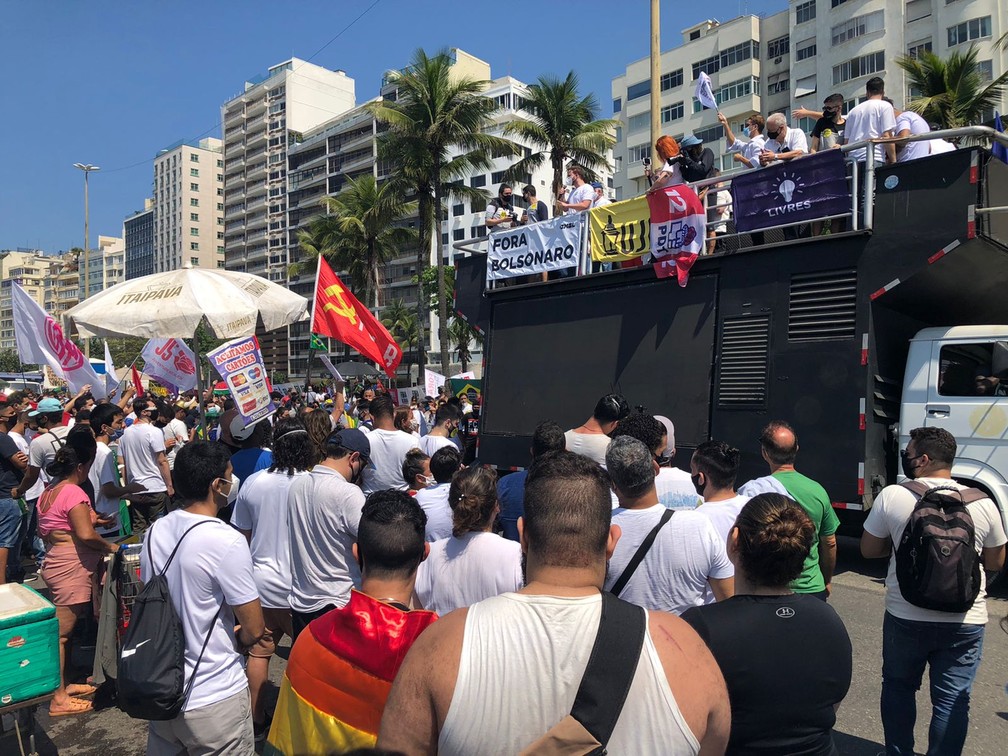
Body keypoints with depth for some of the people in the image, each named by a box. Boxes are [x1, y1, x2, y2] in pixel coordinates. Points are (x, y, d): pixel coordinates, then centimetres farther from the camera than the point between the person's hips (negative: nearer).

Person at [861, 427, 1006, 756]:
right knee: (952, 700, 12)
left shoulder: (892, 496, -12)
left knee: (898, 688, 20)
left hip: (904, 617, 0)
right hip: (964, 622, 1)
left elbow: (869, 550, -3)